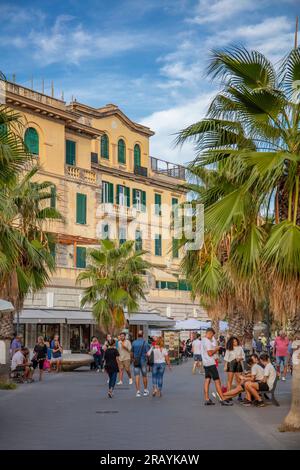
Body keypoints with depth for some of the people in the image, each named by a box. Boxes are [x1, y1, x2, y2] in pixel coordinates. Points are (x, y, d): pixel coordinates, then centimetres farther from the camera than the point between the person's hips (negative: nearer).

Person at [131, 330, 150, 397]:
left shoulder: (134, 343, 0)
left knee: (137, 377, 0)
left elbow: (132, 353, 7)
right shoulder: (145, 343, -7)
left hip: (136, 362, 1)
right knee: (144, 376, 14)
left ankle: (138, 392, -7)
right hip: (143, 361, -1)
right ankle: (145, 390, 24)